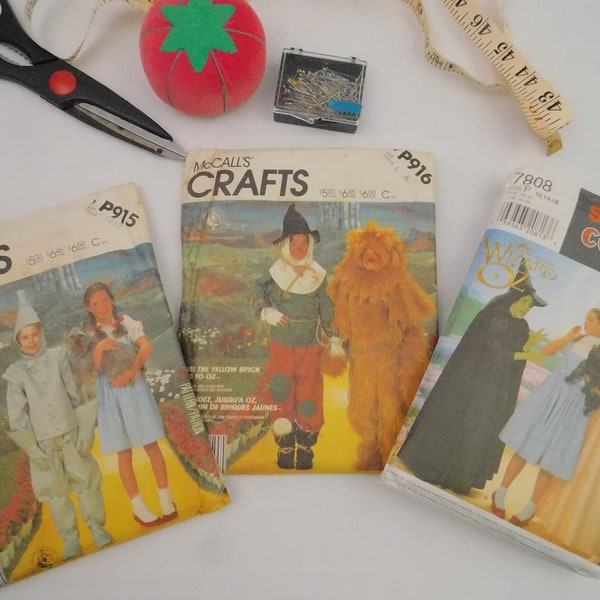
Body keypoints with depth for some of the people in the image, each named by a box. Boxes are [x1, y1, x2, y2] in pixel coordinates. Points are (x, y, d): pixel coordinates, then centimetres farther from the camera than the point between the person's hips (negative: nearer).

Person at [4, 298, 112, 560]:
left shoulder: (58, 358, -2)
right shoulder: (16, 373, -1)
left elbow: (76, 396, 0)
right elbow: (17, 416, 0)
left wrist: (85, 432, -4)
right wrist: (33, 450, -5)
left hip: (71, 434, 0)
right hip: (42, 442, 0)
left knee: (86, 481, 4)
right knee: (56, 490, 7)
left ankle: (97, 527, 19)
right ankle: (70, 539, 17)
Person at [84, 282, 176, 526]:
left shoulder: (127, 323, 3)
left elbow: (147, 347, -11)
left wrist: (130, 372, -23)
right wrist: (98, 349, -20)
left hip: (135, 389, 0)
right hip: (111, 396, 0)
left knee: (151, 446, 2)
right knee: (124, 454, 5)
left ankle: (167, 502, 13)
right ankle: (140, 509, 16)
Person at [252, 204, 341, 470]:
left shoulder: (317, 276, -1)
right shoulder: (274, 275, -6)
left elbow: (326, 310, 8)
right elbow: (257, 296, 6)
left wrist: (334, 338, 11)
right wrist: (267, 312, -13)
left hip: (310, 345, 1)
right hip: (281, 345, -1)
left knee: (309, 395, 4)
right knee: (281, 395, 5)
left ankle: (305, 447, 23)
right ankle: (285, 447, 22)